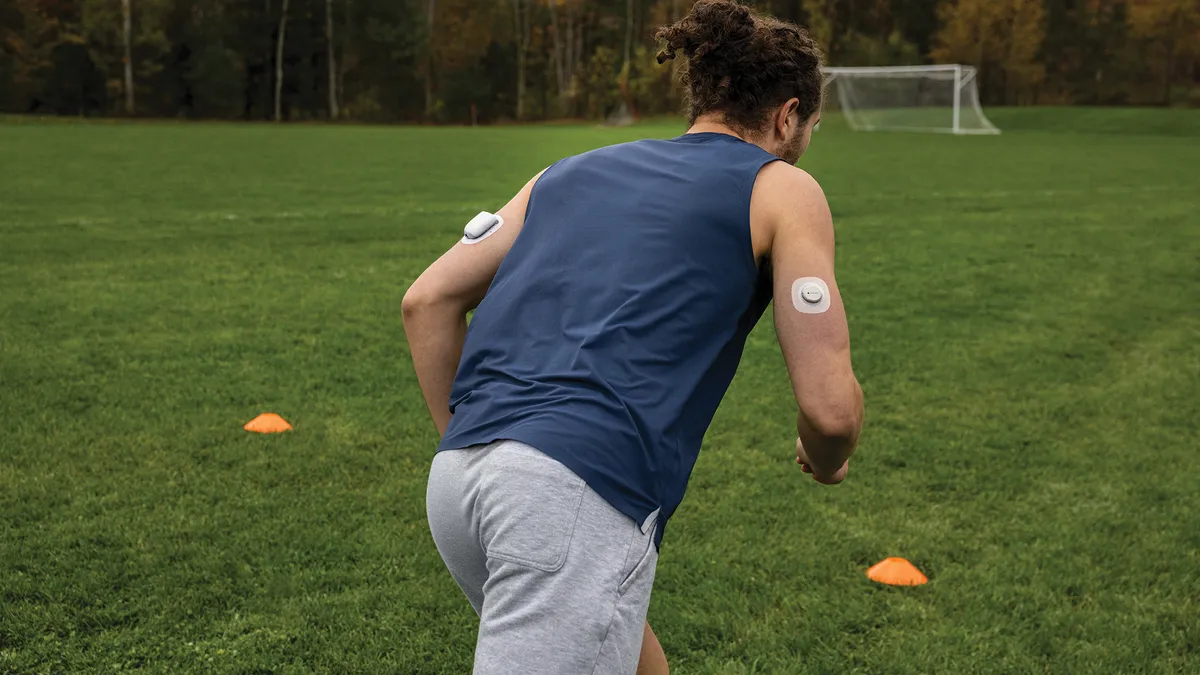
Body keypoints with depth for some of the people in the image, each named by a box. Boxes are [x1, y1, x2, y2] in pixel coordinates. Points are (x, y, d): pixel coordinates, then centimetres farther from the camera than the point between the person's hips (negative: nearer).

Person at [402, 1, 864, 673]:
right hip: (579, 491, -7)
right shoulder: (782, 189, 9)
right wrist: (826, 462, 24)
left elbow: (428, 301, 17)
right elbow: (830, 407, 1)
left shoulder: (574, 170, 23)